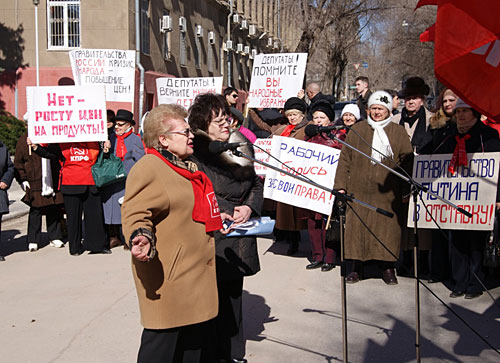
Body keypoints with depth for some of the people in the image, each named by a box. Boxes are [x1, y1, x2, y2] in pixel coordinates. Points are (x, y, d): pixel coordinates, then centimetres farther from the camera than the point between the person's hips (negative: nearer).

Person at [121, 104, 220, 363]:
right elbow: (135, 212, -22)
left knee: (197, 339, 17)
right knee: (163, 341, -3)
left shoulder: (187, 166, 19)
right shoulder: (148, 168, -13)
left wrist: (215, 220, 28)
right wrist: (141, 237, -39)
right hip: (168, 277, -10)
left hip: (198, 273, 10)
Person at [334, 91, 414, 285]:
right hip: (359, 191, 1)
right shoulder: (357, 130, 11)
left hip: (387, 193, 0)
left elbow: (407, 162, 7)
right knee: (356, 227, -1)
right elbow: (345, 159, 10)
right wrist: (341, 185, 3)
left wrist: (406, 190, 1)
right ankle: (354, 267, 9)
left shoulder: (398, 132, 8)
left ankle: (387, 268, 14)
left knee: (388, 229, 1)